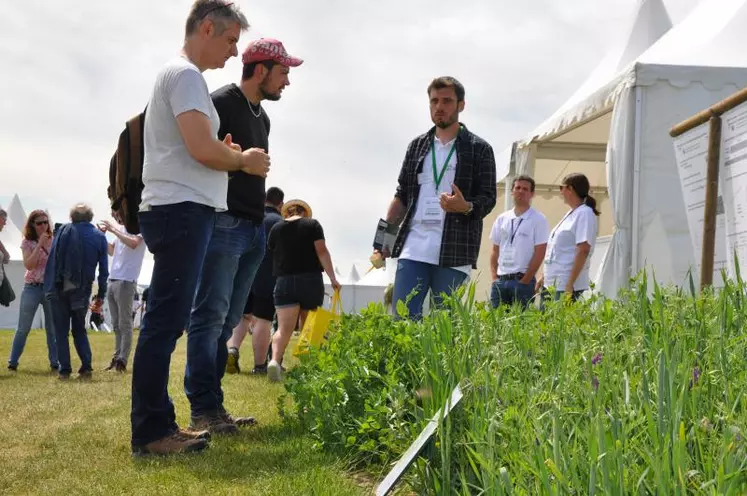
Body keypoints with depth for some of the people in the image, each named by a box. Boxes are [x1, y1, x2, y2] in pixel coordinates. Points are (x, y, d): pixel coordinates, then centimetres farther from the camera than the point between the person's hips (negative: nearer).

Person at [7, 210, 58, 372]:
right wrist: (40, 244, -18)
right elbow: (28, 265, -16)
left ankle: (55, 362, 11)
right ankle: (13, 362, 11)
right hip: (32, 288, -2)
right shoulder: (27, 242, -2)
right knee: (23, 328, 4)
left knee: (53, 328, 4)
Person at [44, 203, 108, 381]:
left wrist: (48, 286, 1)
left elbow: (52, 259, -5)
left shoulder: (64, 230, -1)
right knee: (80, 330, 15)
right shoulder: (99, 237, 3)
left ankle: (65, 369, 1)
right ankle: (86, 367, 1)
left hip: (60, 288, -2)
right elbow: (104, 270, 3)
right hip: (82, 291, 2)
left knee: (61, 331, 6)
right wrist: (101, 294, 10)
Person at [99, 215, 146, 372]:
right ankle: (116, 358, 13)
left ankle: (122, 361, -6)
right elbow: (111, 251, 26)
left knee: (125, 324, -6)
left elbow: (133, 243, -25)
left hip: (126, 281, -8)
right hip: (113, 280, 8)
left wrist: (113, 229, -18)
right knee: (116, 325, 9)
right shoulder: (121, 229, 19)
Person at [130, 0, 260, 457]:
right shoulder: (186, 75, -10)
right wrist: (244, 161, -2)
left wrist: (228, 154, 10)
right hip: (182, 210, -11)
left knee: (168, 321, 11)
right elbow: (202, 148, -19)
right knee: (166, 322, -10)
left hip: (178, 212, 11)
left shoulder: (179, 74, 22)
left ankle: (158, 426, 15)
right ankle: (150, 432, -8)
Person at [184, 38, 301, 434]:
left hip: (253, 230, 9)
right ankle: (203, 410, -8)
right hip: (223, 224, -9)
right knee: (210, 317, -8)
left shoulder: (262, 117, 21)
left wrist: (261, 224, 18)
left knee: (226, 321, 7)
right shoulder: (220, 104, -6)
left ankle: (212, 408, 10)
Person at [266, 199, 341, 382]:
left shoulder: (276, 228, 10)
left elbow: (271, 253, 16)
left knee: (284, 329, -10)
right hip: (311, 280, 0)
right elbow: (322, 252, -6)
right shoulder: (312, 224, 4)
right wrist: (333, 278, -6)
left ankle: (274, 360, -34)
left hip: (285, 282, 0)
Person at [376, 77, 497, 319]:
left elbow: (488, 199, -1)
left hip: (453, 254, -3)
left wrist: (466, 207, -23)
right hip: (413, 249, 3)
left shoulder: (478, 149, 3)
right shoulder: (417, 145, 15)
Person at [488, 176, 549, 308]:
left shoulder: (538, 220, -2)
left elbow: (539, 254, -6)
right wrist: (494, 277, 5)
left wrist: (525, 281, -9)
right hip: (500, 280, 5)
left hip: (523, 280, -5)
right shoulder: (502, 219, 13)